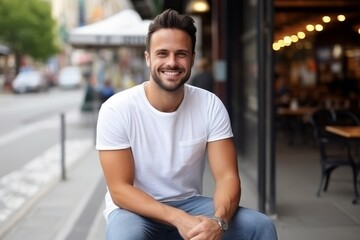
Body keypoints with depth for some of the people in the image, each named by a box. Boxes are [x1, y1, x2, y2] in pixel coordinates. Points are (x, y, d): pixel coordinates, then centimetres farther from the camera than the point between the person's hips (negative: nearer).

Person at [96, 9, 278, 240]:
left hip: (190, 204, 3)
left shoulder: (211, 106, -9)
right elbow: (120, 189, -17)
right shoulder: (116, 110, -17)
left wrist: (218, 220, -34)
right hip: (135, 209, -3)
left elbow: (227, 176, -12)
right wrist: (178, 218, -31)